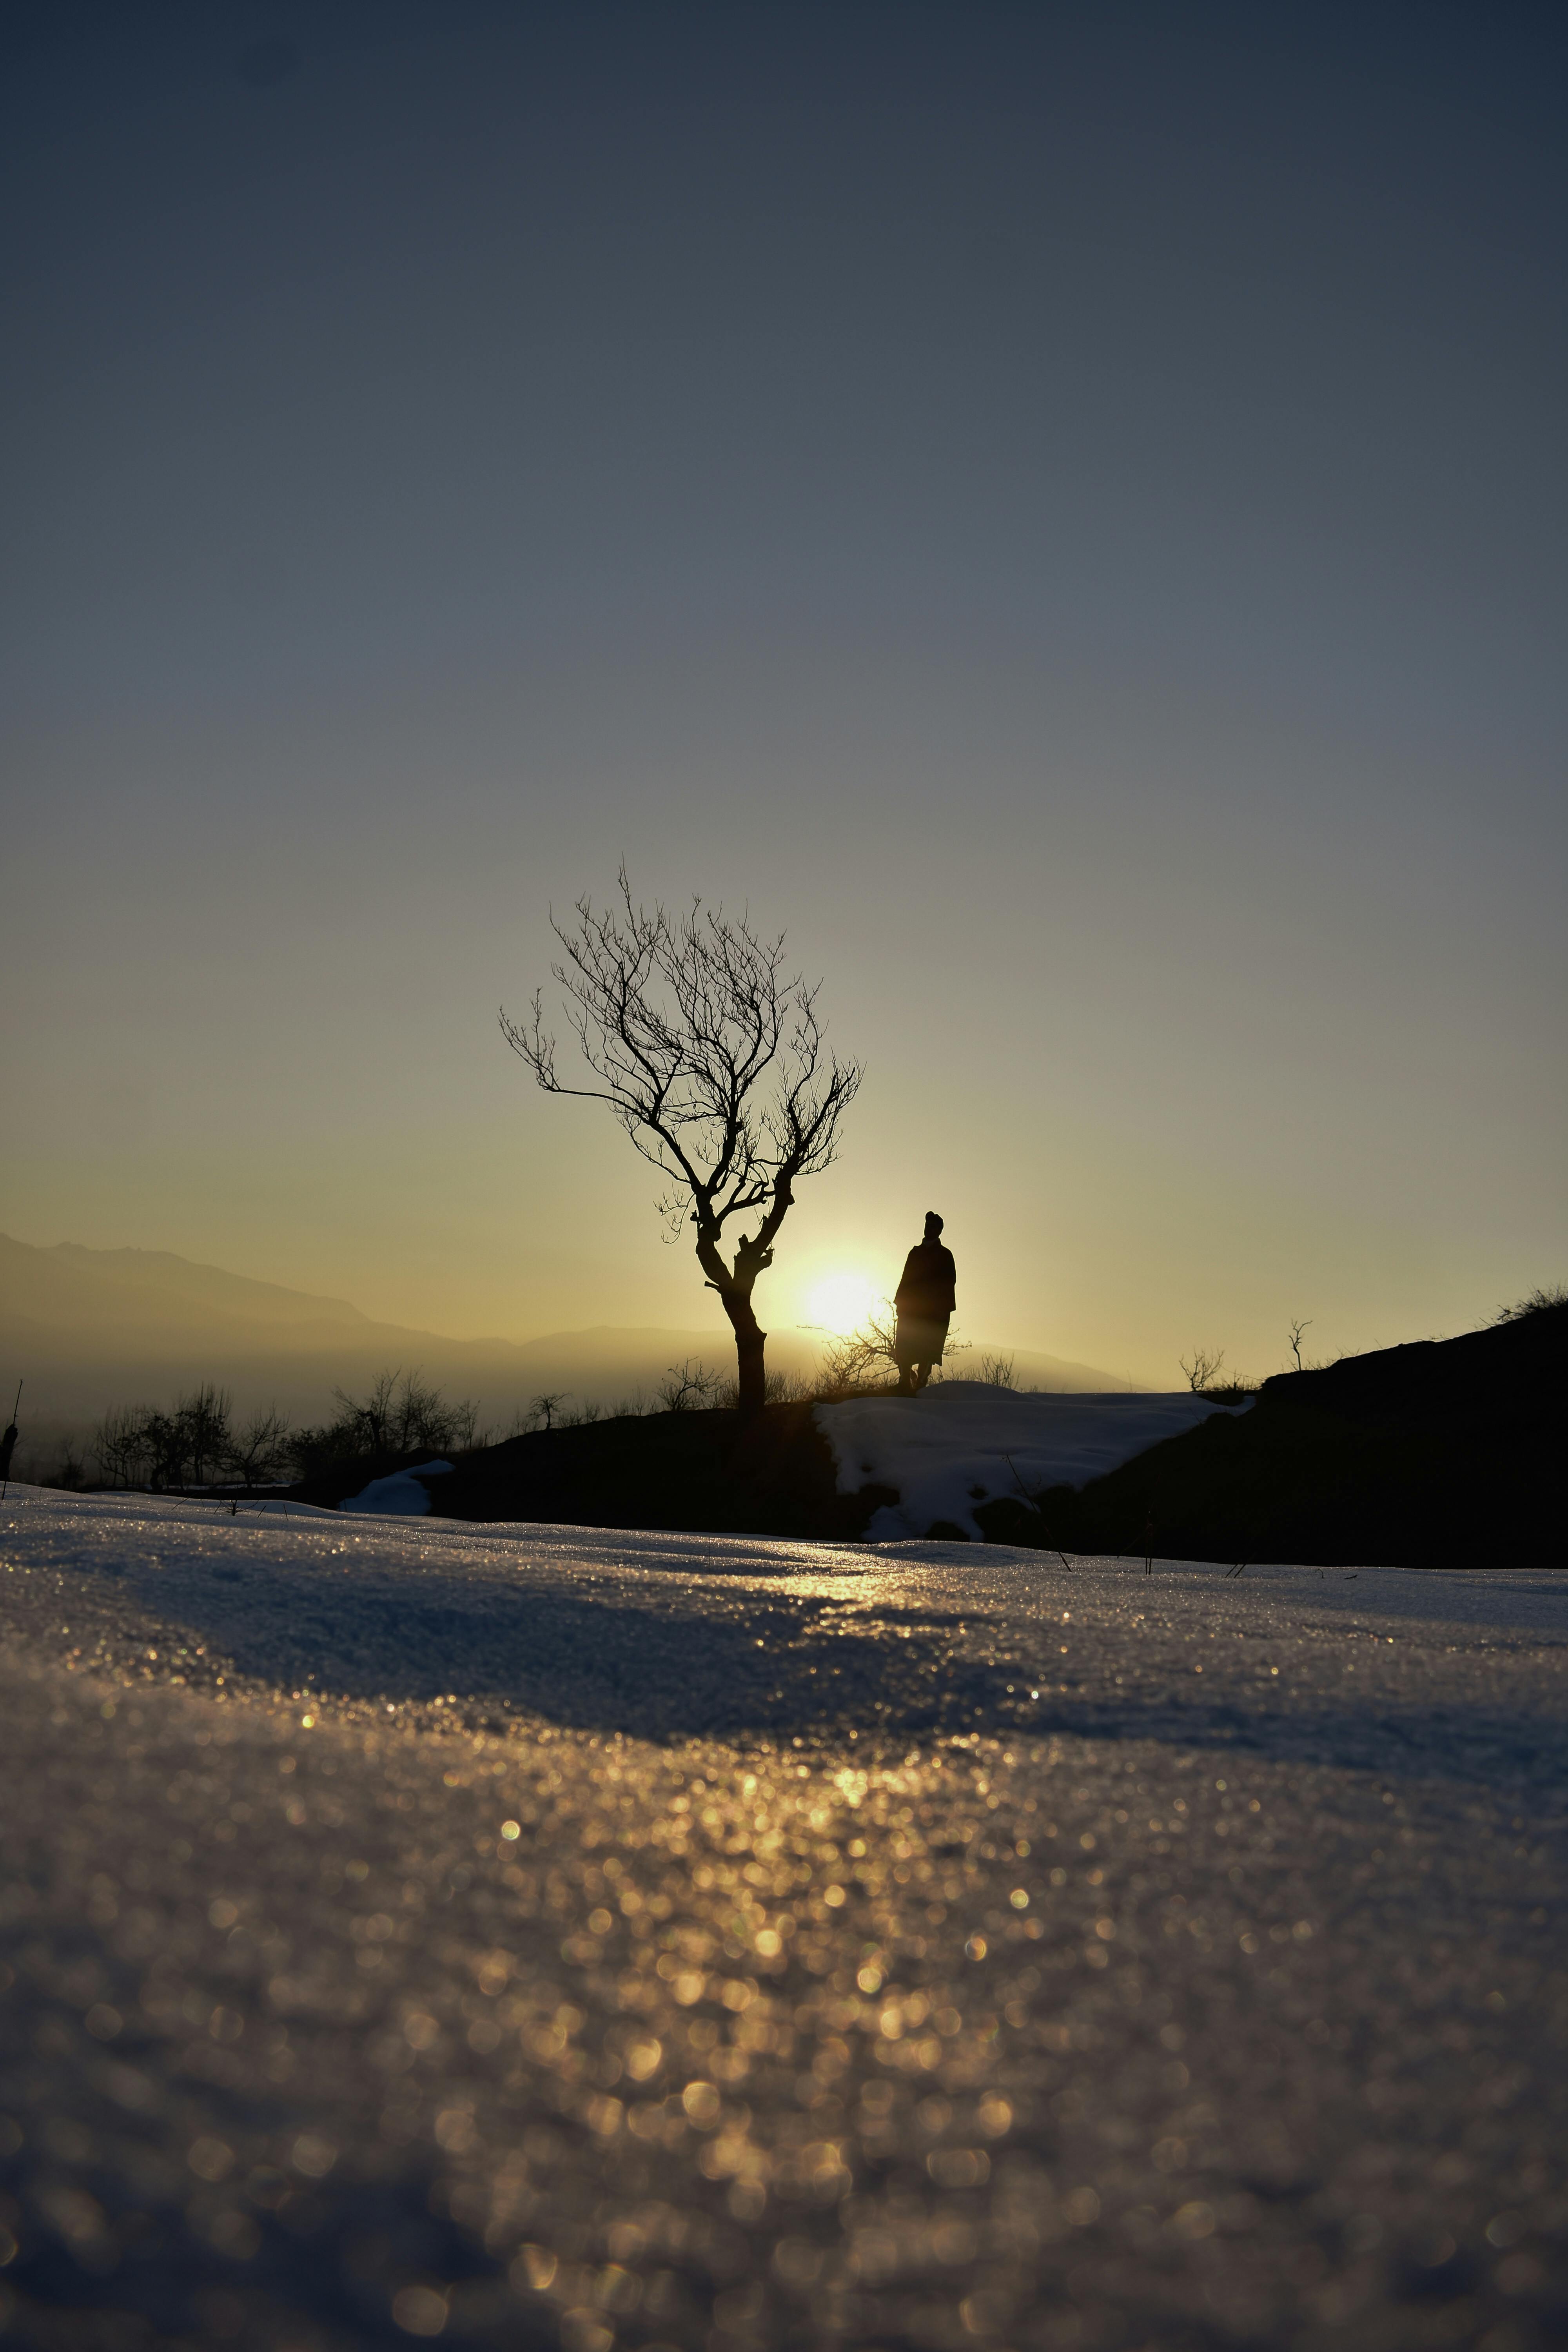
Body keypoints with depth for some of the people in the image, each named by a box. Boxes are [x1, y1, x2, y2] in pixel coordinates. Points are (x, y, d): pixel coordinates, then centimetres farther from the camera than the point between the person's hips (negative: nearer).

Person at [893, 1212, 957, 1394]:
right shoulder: (915, 1253, 18)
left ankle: (920, 1385, -4)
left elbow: (949, 1282, -4)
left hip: (934, 1310, -4)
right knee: (904, 1348, -4)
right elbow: (907, 1279, 15)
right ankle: (906, 1384, 0)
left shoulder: (945, 1255, 5)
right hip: (912, 1307, 4)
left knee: (926, 1350, -7)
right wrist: (901, 1302, 5)